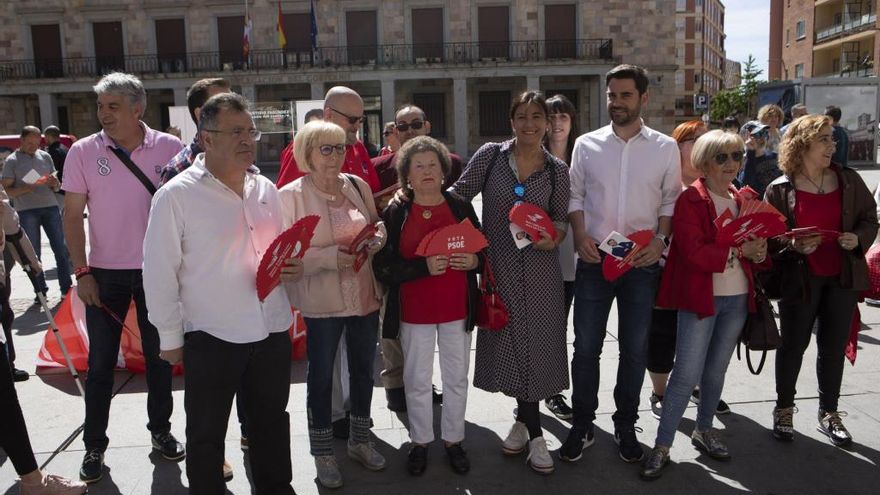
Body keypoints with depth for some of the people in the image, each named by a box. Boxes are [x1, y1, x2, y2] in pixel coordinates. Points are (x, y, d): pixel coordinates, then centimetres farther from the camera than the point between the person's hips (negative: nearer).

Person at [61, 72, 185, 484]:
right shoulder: (83, 152, -3)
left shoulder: (170, 148, -4)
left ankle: (160, 431, 29)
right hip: (105, 274, 0)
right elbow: (72, 215, 0)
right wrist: (82, 271, -6)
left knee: (159, 356, 12)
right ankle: (94, 446, 23)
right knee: (101, 362, 8)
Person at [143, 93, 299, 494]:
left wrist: (293, 267, -4)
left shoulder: (266, 189, 7)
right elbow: (160, 271, -8)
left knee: (271, 421, 21)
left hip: (272, 330, 6)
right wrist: (170, 337, -6)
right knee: (206, 433, 11)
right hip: (210, 337, -5)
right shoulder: (176, 195, -11)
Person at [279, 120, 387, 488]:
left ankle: (359, 440, 39)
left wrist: (379, 235, -7)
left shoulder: (359, 186, 4)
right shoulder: (290, 195, -10)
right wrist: (330, 257, -24)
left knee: (363, 370, 18)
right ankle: (323, 452, 29)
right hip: (322, 301, -5)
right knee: (321, 377, 9)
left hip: (366, 295, 5)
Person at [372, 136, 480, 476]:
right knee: (417, 380, 10)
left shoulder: (461, 207, 2)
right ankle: (420, 441, 28)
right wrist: (425, 267, -24)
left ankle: (453, 440, 29)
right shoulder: (395, 214, -4)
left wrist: (473, 260, -13)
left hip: (456, 307, 2)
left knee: (456, 377, 11)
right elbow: (383, 267, -11)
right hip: (414, 310, -1)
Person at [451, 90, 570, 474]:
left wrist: (555, 237, -12)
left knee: (535, 342, 2)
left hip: (539, 268, 0)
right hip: (498, 266, 0)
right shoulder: (490, 155, 0)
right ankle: (533, 431, 26)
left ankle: (525, 421, 25)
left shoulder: (557, 170, 4)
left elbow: (560, 218, 9)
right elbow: (458, 195, 3)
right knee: (509, 340, 8)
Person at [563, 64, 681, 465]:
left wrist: (661, 240, -9)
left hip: (642, 263, 0)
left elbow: (671, 200, 6)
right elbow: (575, 196, 7)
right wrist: (580, 236, -8)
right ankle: (582, 425, 22)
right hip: (593, 260, 0)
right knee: (586, 346, 6)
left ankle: (625, 426, 27)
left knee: (635, 349, 10)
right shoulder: (586, 144, 4)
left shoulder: (665, 148, 4)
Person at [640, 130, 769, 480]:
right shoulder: (690, 199, -9)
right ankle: (662, 446, 4)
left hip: (737, 298, 6)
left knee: (716, 370, 17)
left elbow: (753, 244, 16)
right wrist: (738, 251, -19)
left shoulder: (743, 201, 12)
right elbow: (693, 252, -19)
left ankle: (704, 430, 35)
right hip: (701, 298, -6)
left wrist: (759, 253, -6)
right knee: (687, 374, -6)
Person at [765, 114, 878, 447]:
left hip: (842, 278, 3)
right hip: (800, 279, -3)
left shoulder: (849, 180, 1)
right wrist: (793, 247, -23)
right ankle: (784, 409, 26)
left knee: (834, 347, 13)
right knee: (793, 346, 8)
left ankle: (829, 413, 29)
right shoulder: (780, 189, -8)